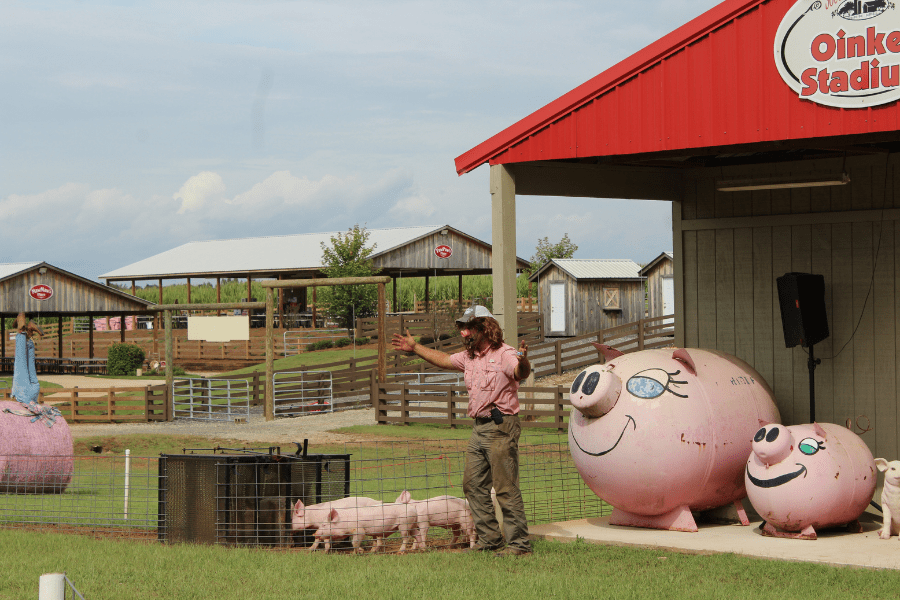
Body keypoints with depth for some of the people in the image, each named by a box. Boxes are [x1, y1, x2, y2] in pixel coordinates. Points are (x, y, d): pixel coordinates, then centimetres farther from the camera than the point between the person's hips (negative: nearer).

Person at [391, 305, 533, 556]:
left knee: (506, 488, -10)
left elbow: (521, 373, -33)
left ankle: (519, 544, -6)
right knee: (473, 484, 13)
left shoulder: (504, 354, -14)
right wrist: (415, 348, 34)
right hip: (479, 427, 10)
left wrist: (523, 361, -56)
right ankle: (489, 539, 21)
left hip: (501, 427, -10)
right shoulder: (469, 356, 14)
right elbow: (444, 360, 31)